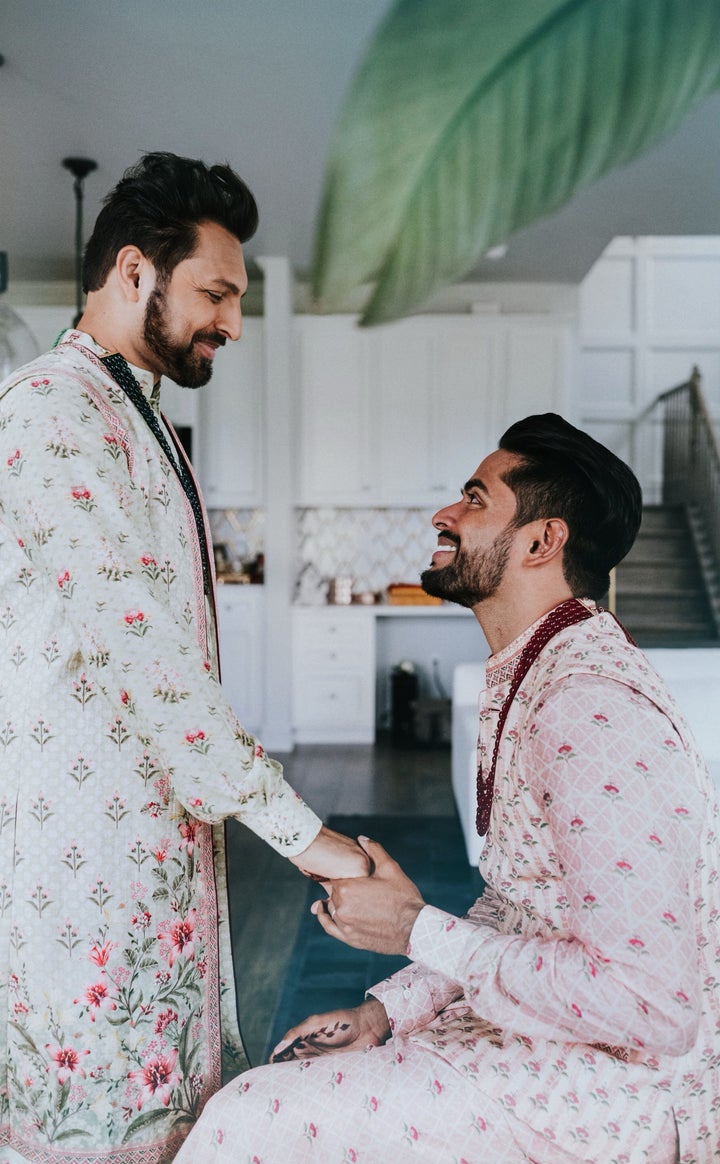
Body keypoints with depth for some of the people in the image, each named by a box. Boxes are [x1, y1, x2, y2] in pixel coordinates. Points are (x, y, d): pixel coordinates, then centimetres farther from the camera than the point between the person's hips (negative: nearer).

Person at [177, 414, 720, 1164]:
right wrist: (384, 1011, 4)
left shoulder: (592, 713, -26)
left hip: (623, 1085, -9)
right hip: (538, 1027, 9)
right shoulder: (525, 683, 8)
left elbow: (649, 1005, -29)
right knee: (296, 1072, 13)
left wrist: (418, 930, -20)